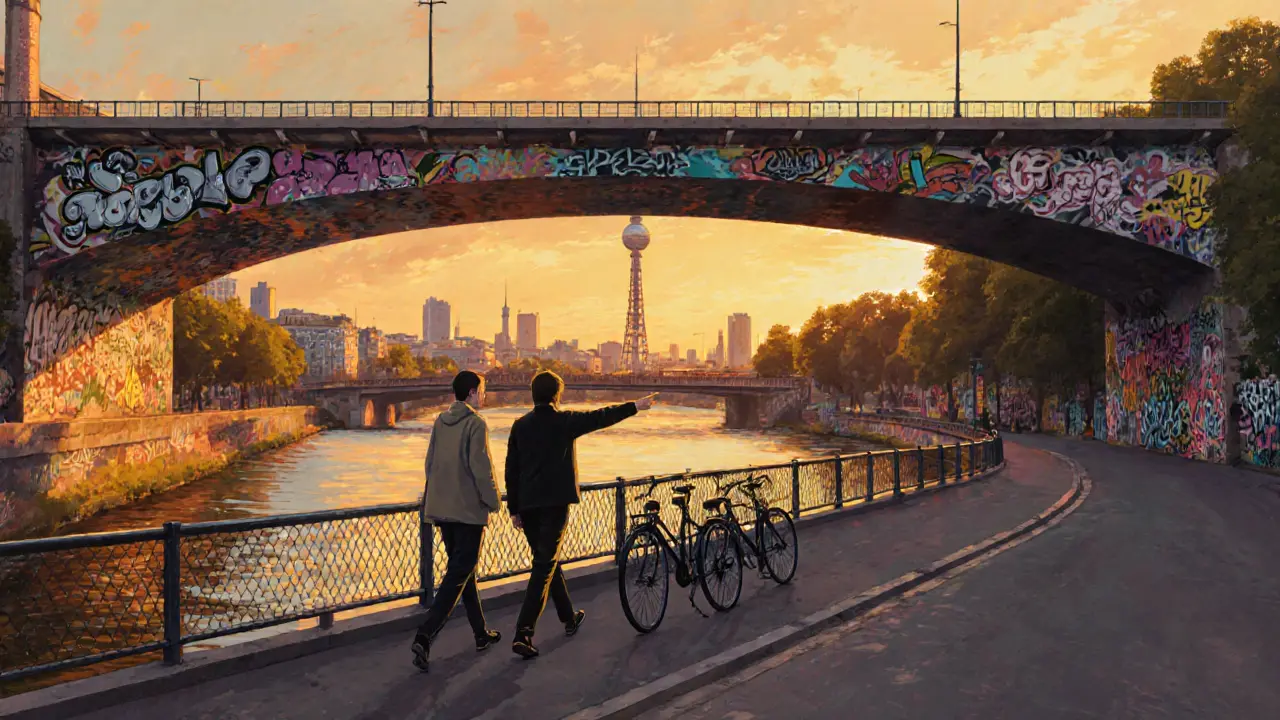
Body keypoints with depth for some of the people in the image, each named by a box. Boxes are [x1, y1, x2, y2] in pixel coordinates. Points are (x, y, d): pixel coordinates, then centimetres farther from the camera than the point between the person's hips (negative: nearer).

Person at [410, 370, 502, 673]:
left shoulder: (441, 421, 7)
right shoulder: (476, 424, -13)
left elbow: (431, 464, 12)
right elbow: (481, 469, -16)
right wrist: (493, 502, -5)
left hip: (442, 509, 8)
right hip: (468, 510, -7)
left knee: (463, 570, 16)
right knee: (458, 575, -4)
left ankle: (481, 633, 27)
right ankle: (425, 636, -14)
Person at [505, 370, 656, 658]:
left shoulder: (520, 425, 6)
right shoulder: (565, 421, -6)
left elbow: (511, 470, 6)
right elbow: (601, 417, 6)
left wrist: (514, 509, 11)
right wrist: (634, 407, 20)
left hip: (527, 505, 5)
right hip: (555, 502, -5)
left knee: (548, 560, 19)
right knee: (544, 566, -5)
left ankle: (569, 618, 35)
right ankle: (523, 633, -13)